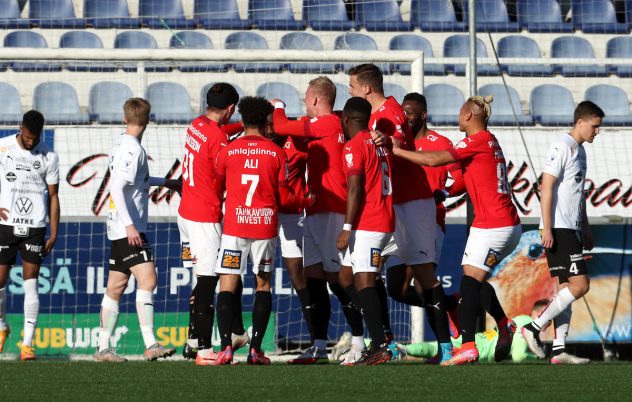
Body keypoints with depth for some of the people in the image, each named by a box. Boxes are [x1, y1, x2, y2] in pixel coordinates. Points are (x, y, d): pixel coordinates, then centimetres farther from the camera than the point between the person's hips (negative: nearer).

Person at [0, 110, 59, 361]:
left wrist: (54, 234, 2)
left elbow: (53, 196, 8)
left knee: (31, 285, -6)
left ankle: (27, 344, -6)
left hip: (35, 227, 0)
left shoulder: (48, 156, 4)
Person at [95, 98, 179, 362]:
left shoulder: (121, 144, 15)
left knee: (115, 287, 9)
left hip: (118, 230, 10)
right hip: (128, 228, -10)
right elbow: (116, 187, -21)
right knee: (147, 279, -16)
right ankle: (150, 345, -25)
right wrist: (129, 225, -25)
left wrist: (163, 182, 44)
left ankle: (103, 348, 10)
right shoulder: (133, 149, -13)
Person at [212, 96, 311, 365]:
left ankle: (226, 346, -14)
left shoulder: (227, 152, 0)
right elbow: (284, 198, 4)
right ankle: (256, 348, 4)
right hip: (266, 225, 1)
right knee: (263, 284, 11)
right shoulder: (276, 153, 1)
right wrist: (306, 201, 23)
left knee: (227, 285, 0)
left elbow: (216, 190, 10)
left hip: (234, 225, -1)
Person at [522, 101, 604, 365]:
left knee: (567, 288, 6)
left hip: (571, 229, 10)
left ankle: (559, 349, 6)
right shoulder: (562, 147, -11)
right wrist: (547, 229, -21)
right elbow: (547, 188, -16)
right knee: (579, 284, -14)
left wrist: (585, 229, 25)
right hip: (558, 229, -10)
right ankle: (534, 328, -8)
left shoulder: (579, 150, 18)